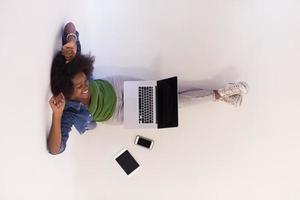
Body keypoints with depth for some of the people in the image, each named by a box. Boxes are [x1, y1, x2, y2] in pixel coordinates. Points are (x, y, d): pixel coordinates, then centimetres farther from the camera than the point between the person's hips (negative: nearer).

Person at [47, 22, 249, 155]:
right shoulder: (69, 113, -37)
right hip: (118, 113, -2)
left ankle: (219, 94, 17)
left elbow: (70, 26, -26)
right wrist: (57, 115, -60)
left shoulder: (78, 73, -31)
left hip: (115, 87, 3)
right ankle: (218, 94, 13)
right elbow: (56, 149, -48)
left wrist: (71, 41, -50)